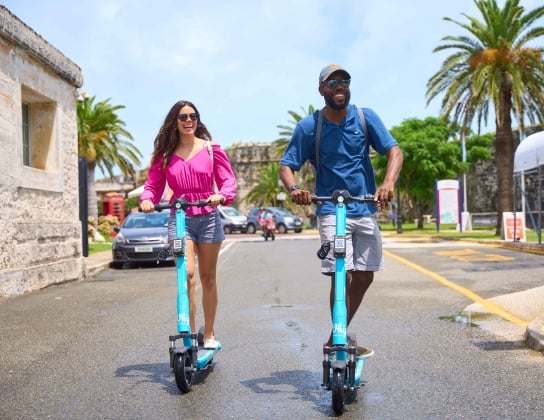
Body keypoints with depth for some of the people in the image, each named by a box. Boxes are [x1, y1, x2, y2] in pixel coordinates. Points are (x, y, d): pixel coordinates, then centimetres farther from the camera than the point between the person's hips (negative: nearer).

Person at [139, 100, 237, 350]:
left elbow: (228, 180, -2)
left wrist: (221, 195, -23)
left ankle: (209, 334, 21)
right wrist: (147, 199, -16)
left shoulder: (212, 150, 3)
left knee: (208, 277, 8)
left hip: (208, 218, 0)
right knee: (187, 274, -16)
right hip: (180, 218, 0)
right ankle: (190, 332, -9)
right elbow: (153, 184, 6)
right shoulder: (165, 155, 6)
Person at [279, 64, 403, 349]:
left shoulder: (365, 118, 1)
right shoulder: (308, 126, -3)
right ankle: (338, 342, 0)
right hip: (331, 211, -3)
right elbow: (286, 165, -3)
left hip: (366, 210, 3)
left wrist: (388, 182, -25)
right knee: (341, 276, -14)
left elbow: (394, 151, -5)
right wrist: (293, 189, -25)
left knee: (364, 277, 6)